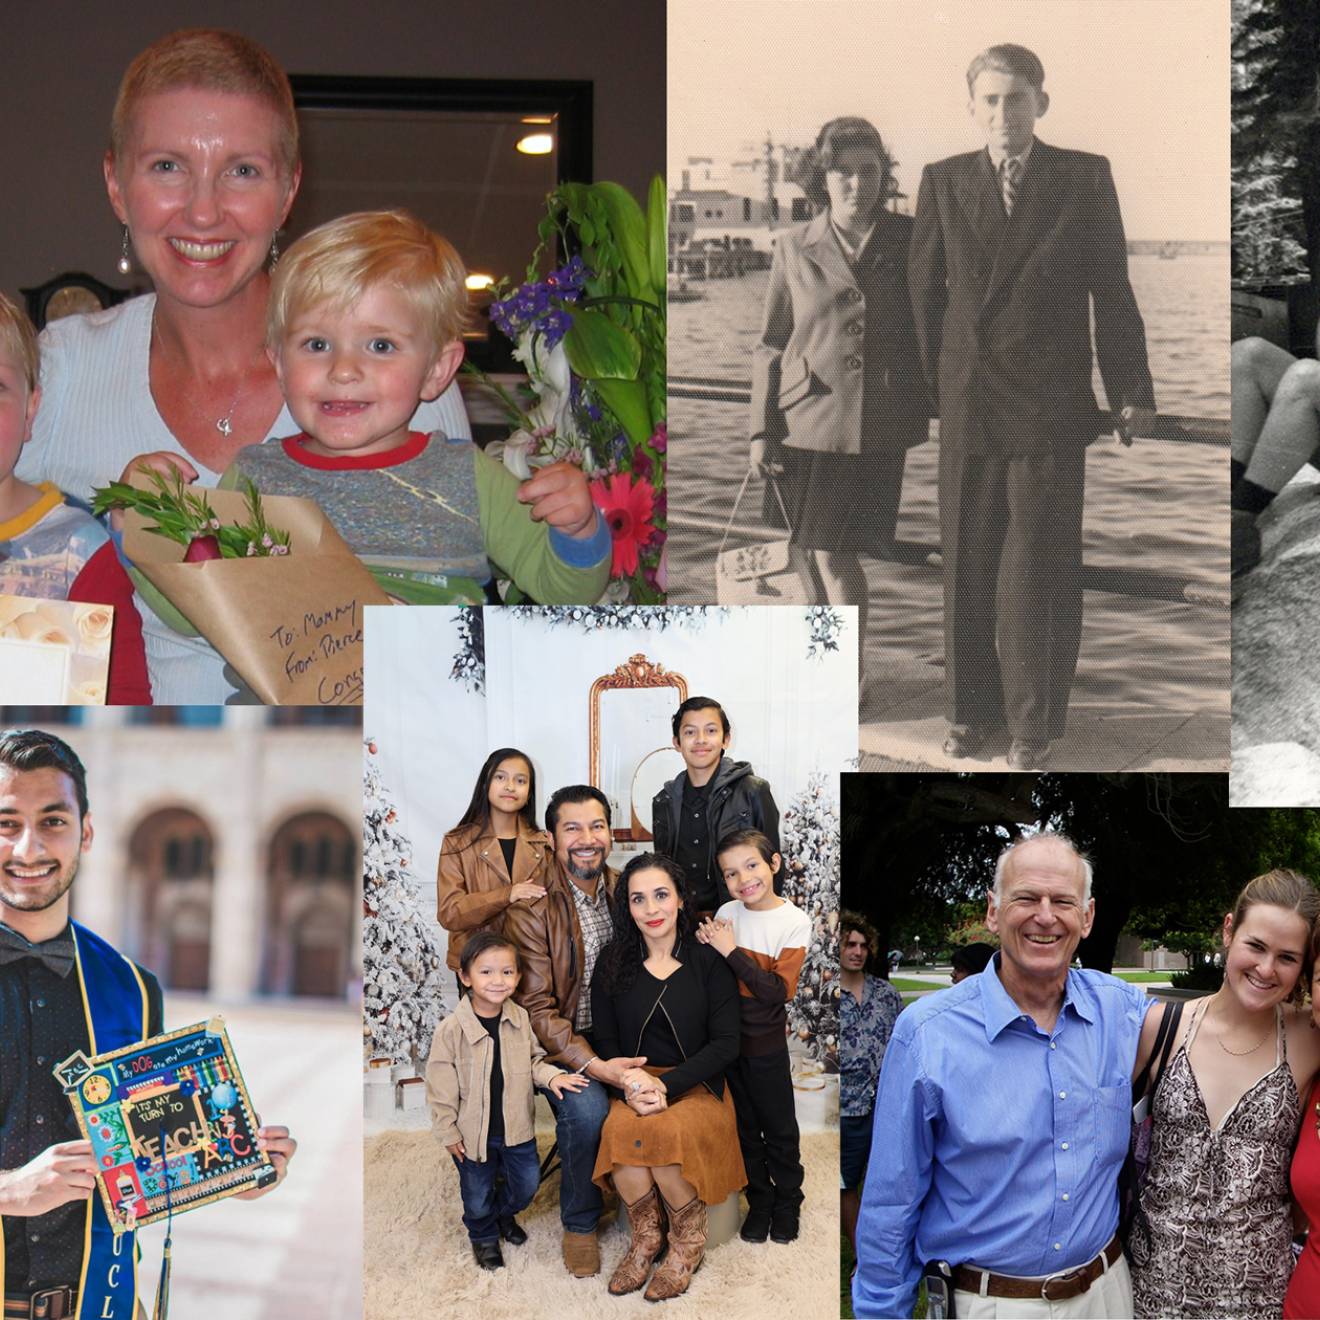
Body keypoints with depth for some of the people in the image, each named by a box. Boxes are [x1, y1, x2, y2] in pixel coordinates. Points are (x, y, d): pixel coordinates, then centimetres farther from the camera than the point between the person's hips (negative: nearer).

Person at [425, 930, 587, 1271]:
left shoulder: (520, 1019, -8)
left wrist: (550, 1076, -13)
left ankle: (505, 1214, 51)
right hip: (473, 1132, -3)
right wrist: (448, 1133, -10)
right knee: (478, 1195, 15)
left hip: (517, 1126, 4)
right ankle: (483, 1236, 45)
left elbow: (533, 1060, 7)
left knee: (527, 1184, 19)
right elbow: (441, 1086, -13)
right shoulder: (451, 1030, -21)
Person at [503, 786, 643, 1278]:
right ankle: (579, 1225, -4)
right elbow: (536, 1008, -14)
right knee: (587, 1106, -31)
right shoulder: (530, 909, -11)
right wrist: (594, 1066, -26)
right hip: (559, 1043, -4)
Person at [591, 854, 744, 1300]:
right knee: (620, 1130, -32)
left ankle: (688, 1240, -6)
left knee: (662, 1132, -33)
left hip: (696, 1085, -2)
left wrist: (666, 1087, -19)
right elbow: (604, 1041, 5)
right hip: (633, 1084, 2)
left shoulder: (708, 962, 0)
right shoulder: (613, 962, 7)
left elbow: (725, 1044, -6)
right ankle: (646, 1237, -6)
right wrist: (630, 1085, -17)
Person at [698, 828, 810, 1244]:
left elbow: (779, 991, -22)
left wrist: (730, 951, -25)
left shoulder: (795, 921, -15)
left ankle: (787, 1202, 32)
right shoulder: (727, 913, -4)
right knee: (744, 1126, 17)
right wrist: (706, 942, -13)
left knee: (778, 1127, 12)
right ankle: (759, 1201, 33)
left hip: (766, 1045, -3)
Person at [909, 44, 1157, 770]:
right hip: (967, 404, 2)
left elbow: (1112, 291, 3)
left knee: (1039, 570, -1)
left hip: (1051, 409, -2)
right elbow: (924, 288, 10)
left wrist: (1131, 390, 4)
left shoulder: (1085, 178, 2)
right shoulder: (943, 180, 7)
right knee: (967, 567, 9)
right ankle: (971, 709, 22)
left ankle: (1033, 724, 11)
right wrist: (937, 380, 8)